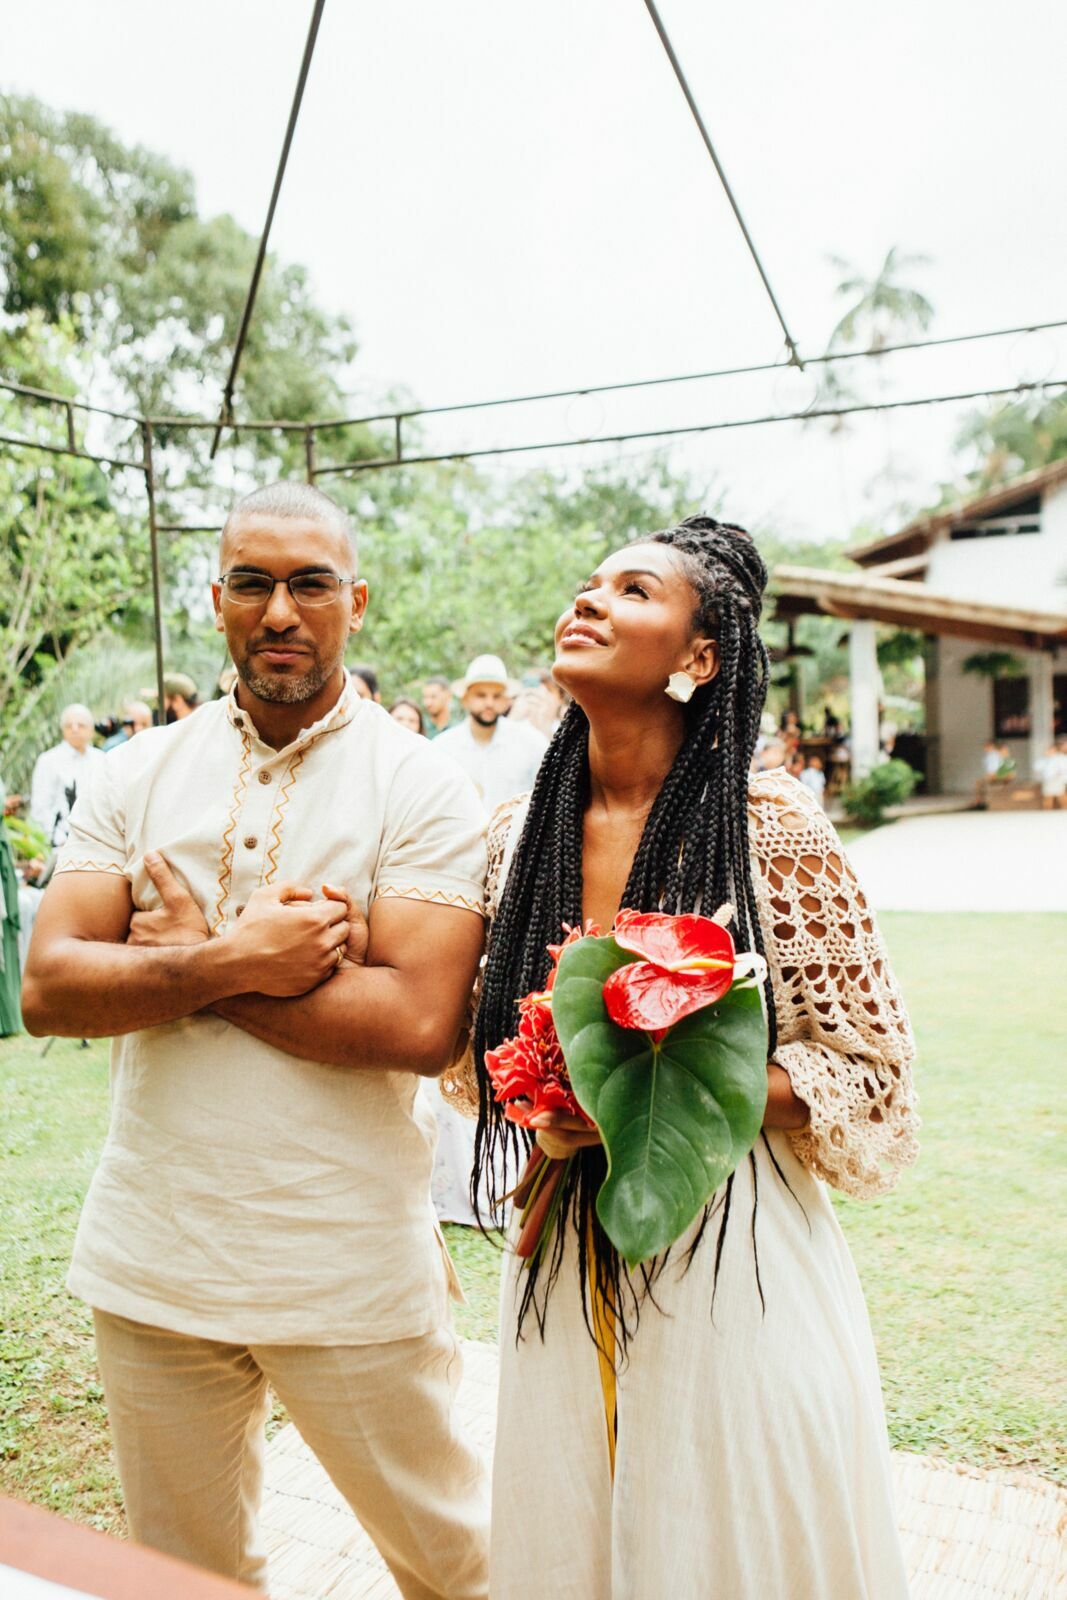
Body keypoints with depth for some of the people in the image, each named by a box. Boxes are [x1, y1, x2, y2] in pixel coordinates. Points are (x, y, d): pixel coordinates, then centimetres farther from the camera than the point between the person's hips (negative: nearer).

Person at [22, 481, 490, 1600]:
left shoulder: (421, 787, -10)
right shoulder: (141, 773, 2)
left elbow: (420, 1024, -21)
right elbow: (47, 990, -5)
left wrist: (183, 961, -15)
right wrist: (237, 959, -19)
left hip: (349, 1270, -3)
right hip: (151, 1259, 4)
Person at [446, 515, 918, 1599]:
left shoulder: (773, 834, -13)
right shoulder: (516, 837, 0)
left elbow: (871, 1070, -8)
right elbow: (469, 1051, 11)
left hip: (734, 1263, -3)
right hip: (565, 1274, 4)